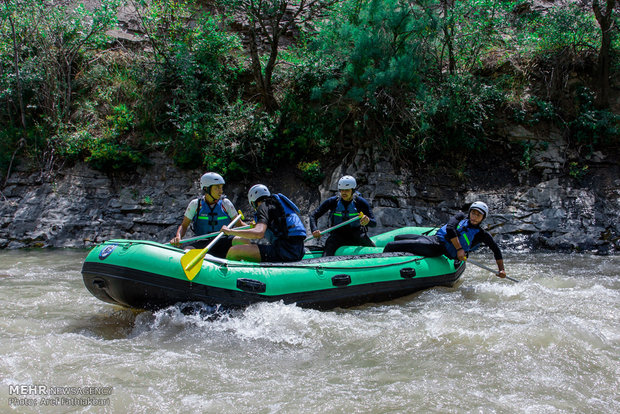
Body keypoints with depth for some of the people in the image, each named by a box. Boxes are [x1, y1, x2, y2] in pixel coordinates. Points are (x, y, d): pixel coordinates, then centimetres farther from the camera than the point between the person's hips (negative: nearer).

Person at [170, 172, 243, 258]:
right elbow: (184, 226, 6)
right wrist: (178, 237, -16)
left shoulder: (225, 203, 6)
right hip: (201, 244, 0)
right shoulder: (195, 204, 4)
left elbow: (239, 224, 7)